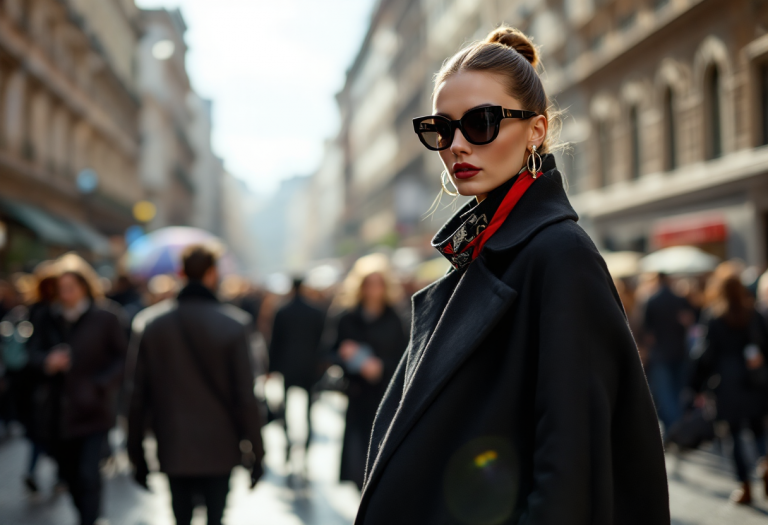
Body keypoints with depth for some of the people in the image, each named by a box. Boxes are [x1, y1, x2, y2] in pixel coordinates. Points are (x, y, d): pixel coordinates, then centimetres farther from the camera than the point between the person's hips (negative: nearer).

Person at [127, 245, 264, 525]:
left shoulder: (149, 323, -3)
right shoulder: (233, 324, -11)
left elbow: (138, 395, -1)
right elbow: (245, 395, -10)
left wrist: (136, 454, 7)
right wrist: (256, 451, -1)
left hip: (172, 449, 2)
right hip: (219, 449, -2)